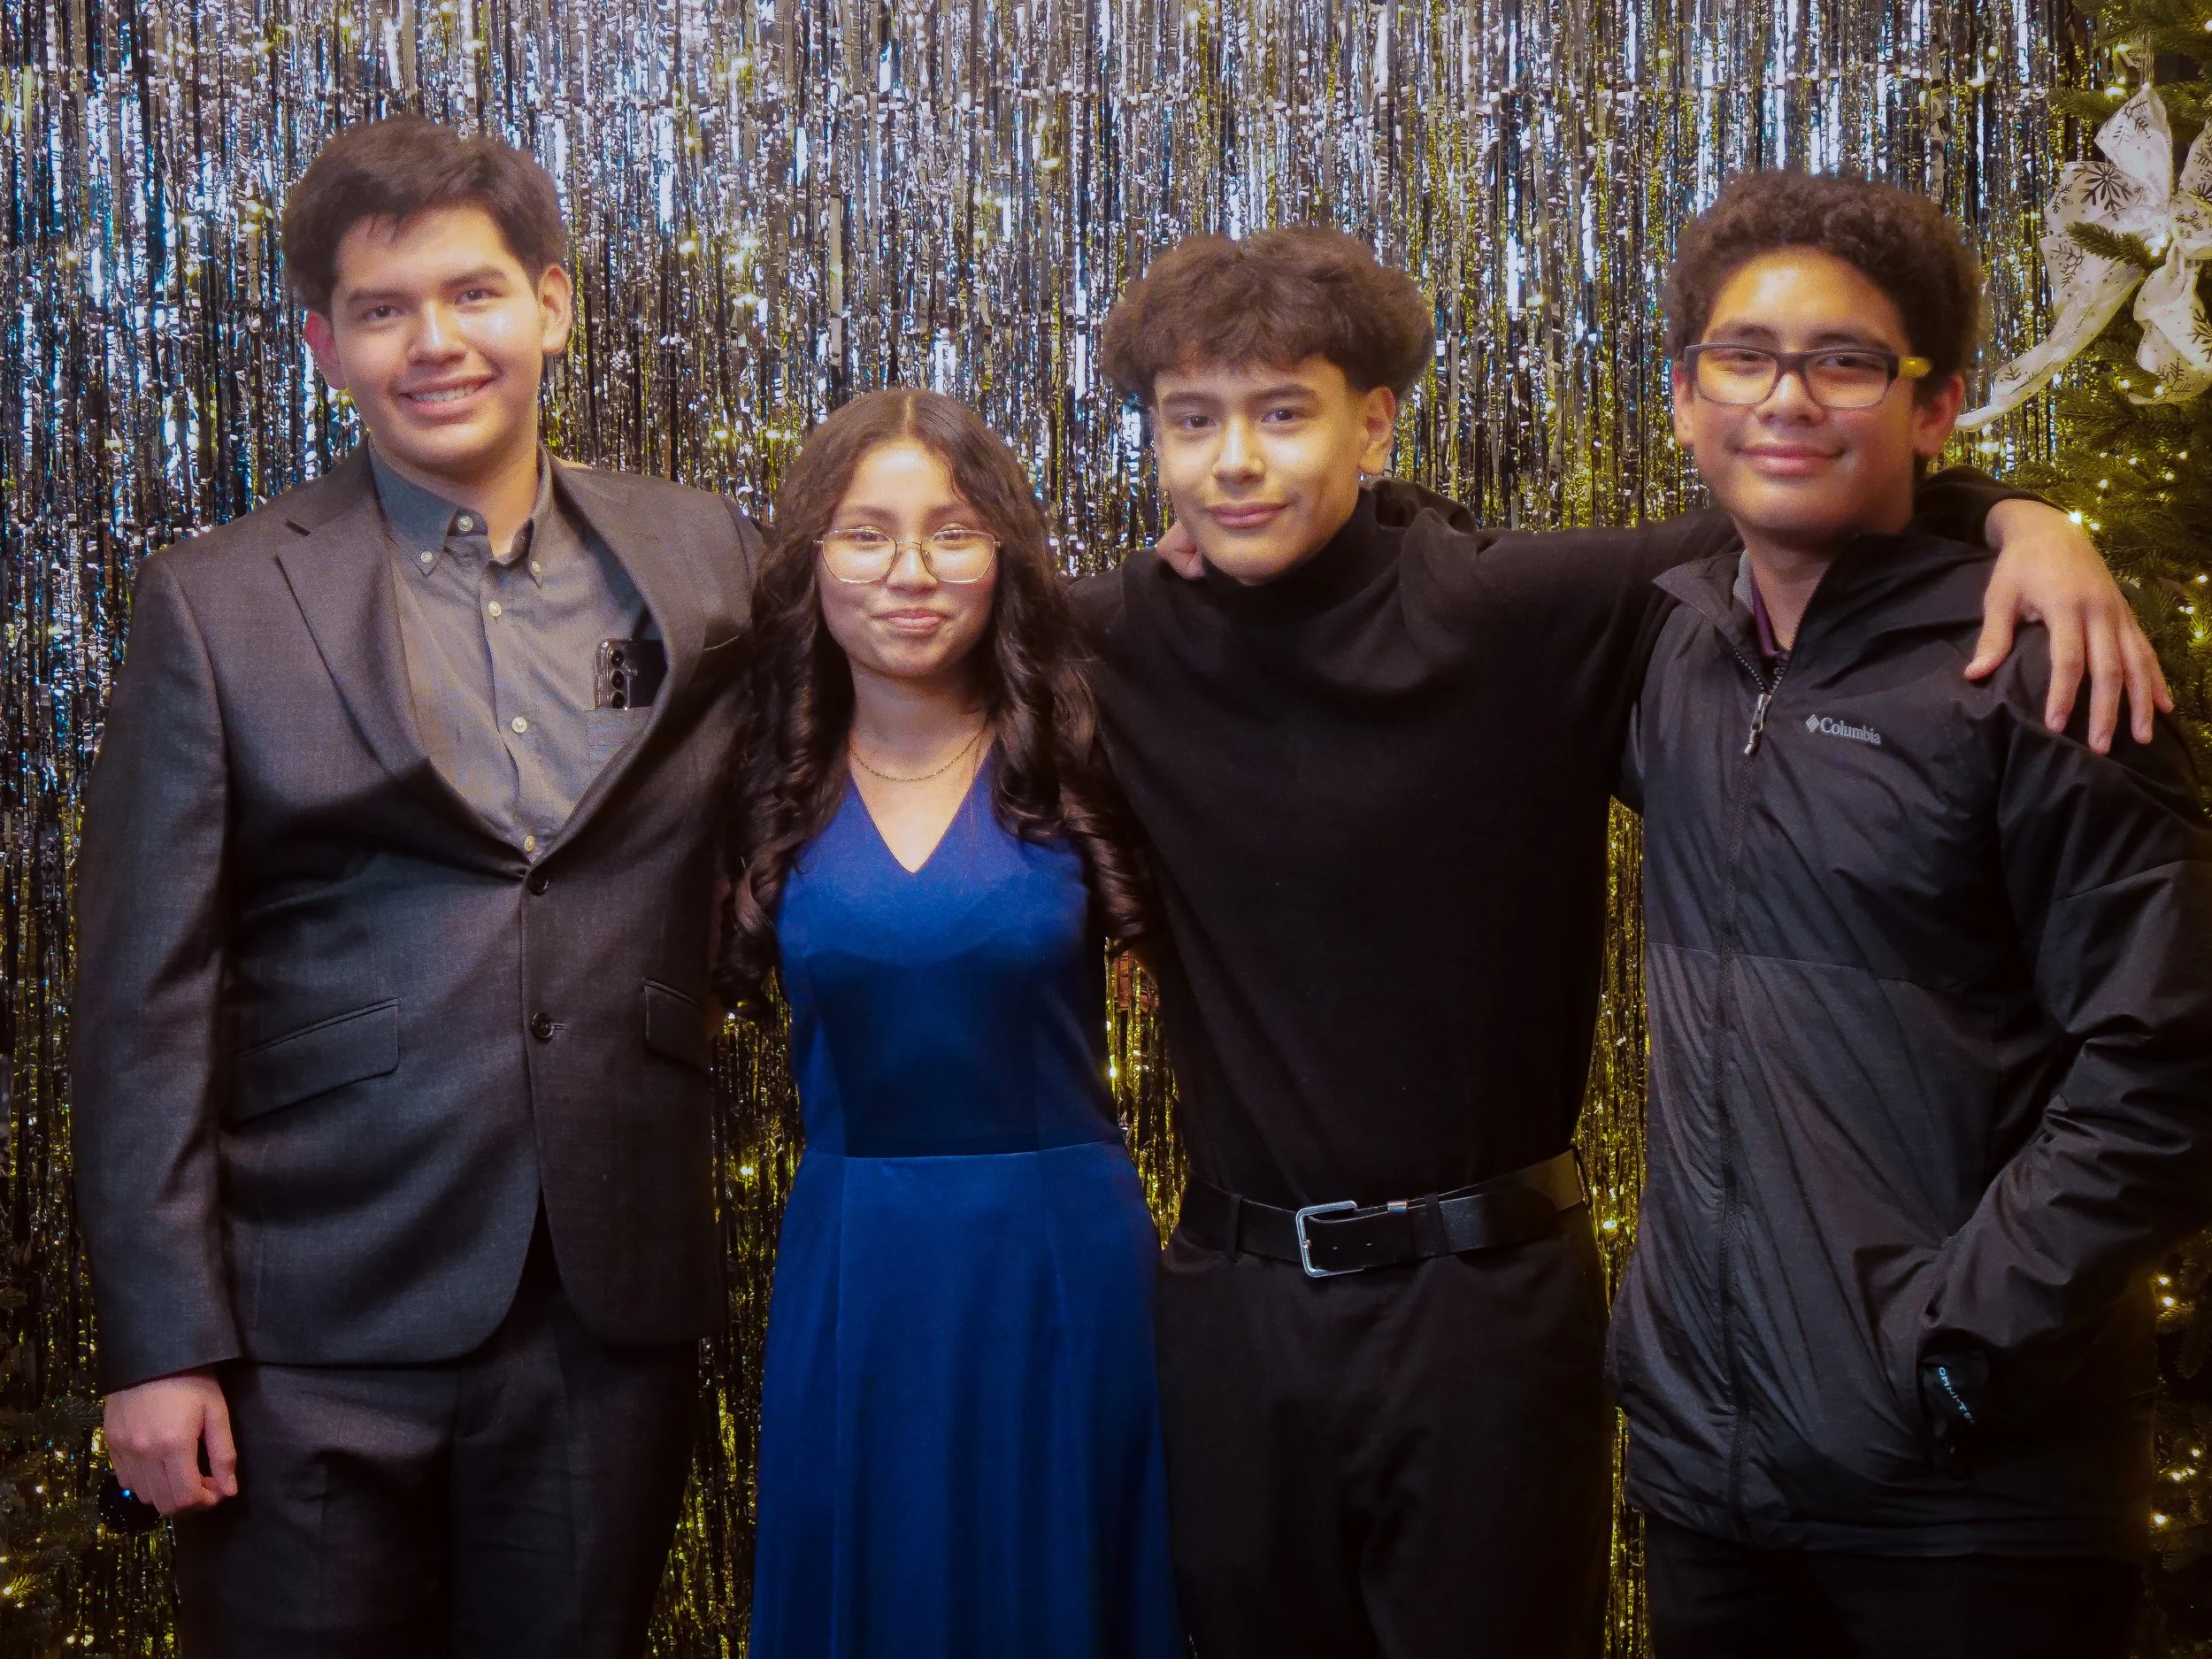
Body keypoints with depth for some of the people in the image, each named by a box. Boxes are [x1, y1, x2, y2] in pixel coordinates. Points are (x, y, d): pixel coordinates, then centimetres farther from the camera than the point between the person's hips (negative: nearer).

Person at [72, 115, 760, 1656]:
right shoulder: (220, 605, -2)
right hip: (317, 1336, -2)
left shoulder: (708, 562, 5)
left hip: (612, 1321, 2)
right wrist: (159, 1343, -8)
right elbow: (146, 997, -4)